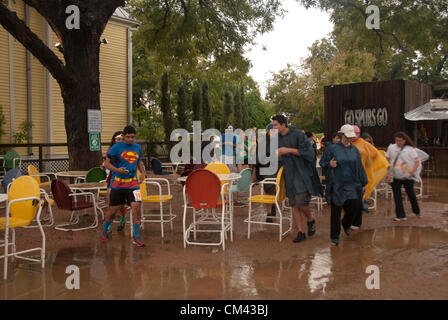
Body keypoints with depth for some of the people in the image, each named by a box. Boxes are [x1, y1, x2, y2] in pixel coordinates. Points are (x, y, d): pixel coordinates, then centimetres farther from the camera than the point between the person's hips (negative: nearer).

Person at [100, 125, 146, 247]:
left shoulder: (137, 147, 8)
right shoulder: (116, 147, -6)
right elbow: (107, 163, -6)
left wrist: (142, 173, 8)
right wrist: (117, 170, -23)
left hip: (133, 183, 3)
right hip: (117, 184, -2)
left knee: (136, 207, -13)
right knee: (113, 210, 6)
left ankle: (136, 236, 0)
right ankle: (104, 230, 33)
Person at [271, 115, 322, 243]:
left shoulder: (298, 134, -10)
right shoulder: (278, 138, 9)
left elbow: (307, 151, -14)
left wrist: (289, 150, -19)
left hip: (301, 174, -6)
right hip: (289, 175, 6)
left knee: (301, 202, -14)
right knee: (293, 204, 5)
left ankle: (310, 221, 17)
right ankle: (300, 232, 13)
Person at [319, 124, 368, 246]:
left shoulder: (354, 150, 9)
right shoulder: (333, 148, -3)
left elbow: (360, 167, 14)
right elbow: (322, 162, 4)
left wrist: (363, 183, 15)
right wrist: (329, 164, -17)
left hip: (352, 185, 3)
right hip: (337, 185, -3)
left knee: (355, 207, -3)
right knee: (336, 210, 0)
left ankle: (346, 224, 30)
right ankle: (334, 236, 12)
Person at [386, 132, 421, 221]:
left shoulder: (410, 149, -1)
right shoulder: (391, 147, 5)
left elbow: (417, 161, -1)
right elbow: (387, 160, 9)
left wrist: (412, 171, -13)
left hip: (408, 177, -1)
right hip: (395, 177, 2)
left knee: (411, 194, 11)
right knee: (397, 196, -1)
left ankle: (417, 211, 35)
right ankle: (400, 215, 5)